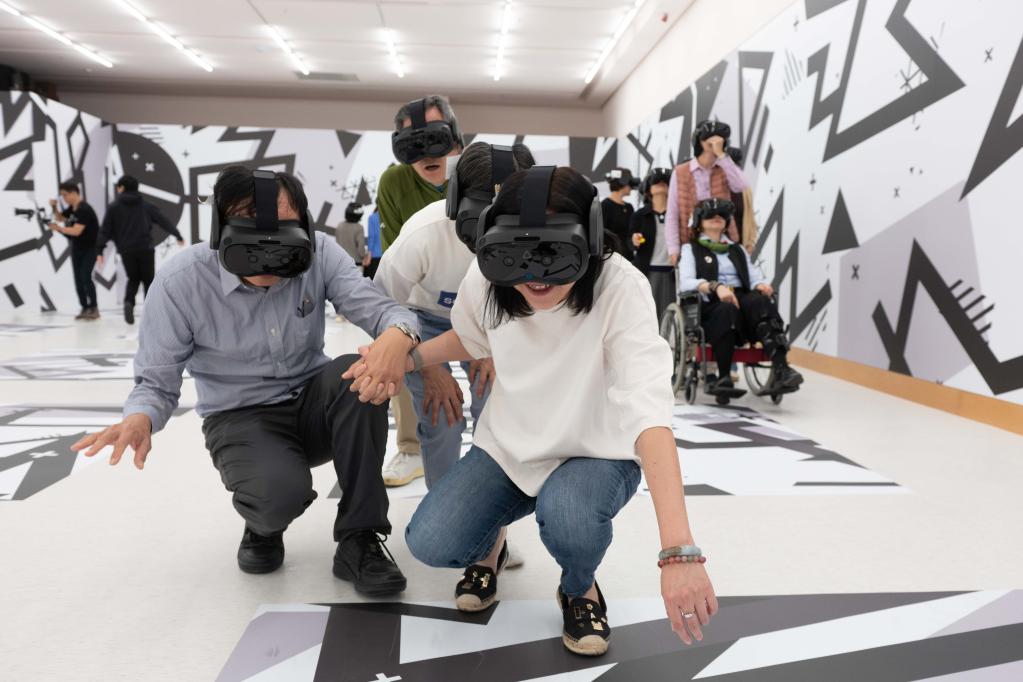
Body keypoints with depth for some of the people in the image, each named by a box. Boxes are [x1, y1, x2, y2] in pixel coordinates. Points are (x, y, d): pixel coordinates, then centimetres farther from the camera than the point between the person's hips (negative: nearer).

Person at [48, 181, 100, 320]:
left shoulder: (84, 209, -22)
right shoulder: (72, 208, 5)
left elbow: (76, 231, -28)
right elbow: (60, 218, 21)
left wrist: (59, 228, -19)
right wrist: (54, 208, 3)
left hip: (90, 248, -9)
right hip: (76, 248, 9)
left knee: (85, 277, -15)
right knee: (78, 279, 5)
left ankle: (94, 308, -7)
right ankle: (85, 308, 10)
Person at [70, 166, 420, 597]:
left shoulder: (319, 254, -14)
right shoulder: (181, 281, -18)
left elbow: (378, 308, -22)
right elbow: (157, 382, -9)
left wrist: (398, 333, -48)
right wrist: (140, 419, -34)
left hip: (314, 405, 3)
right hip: (241, 418, -2)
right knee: (280, 493, -35)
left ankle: (359, 539, -17)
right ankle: (263, 525, 8)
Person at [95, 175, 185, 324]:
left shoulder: (114, 207, 5)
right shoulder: (146, 205, 10)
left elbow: (105, 231, 0)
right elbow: (164, 221, 12)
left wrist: (99, 251, -1)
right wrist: (178, 236, 21)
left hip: (126, 251, 0)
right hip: (145, 249, 0)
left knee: (133, 279, 16)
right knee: (148, 280, 10)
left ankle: (129, 302, -11)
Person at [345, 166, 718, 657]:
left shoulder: (621, 290, -31)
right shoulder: (486, 278, -17)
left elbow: (649, 410, -42)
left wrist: (679, 551, -50)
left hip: (597, 452, -3)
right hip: (510, 445, 4)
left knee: (568, 520, -36)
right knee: (430, 544, -16)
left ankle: (580, 589, 3)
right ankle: (491, 543, 22)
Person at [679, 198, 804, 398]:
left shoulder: (738, 250, 30)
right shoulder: (691, 249, 16)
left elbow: (755, 276, 16)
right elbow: (685, 282, -3)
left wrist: (761, 284, -10)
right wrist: (715, 287, -22)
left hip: (742, 301, 3)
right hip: (711, 305, -3)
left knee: (760, 301, -33)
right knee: (728, 308, -39)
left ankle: (780, 369, -49)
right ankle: (722, 378, -38)